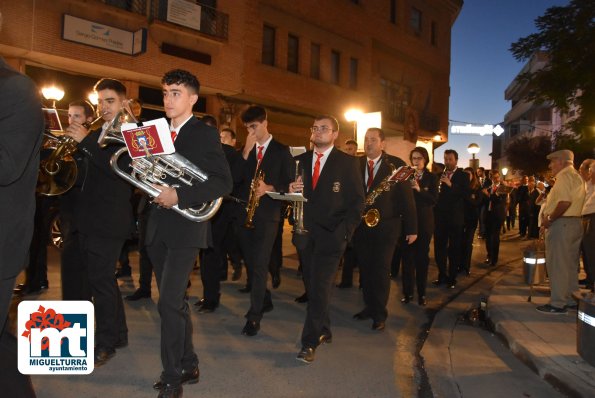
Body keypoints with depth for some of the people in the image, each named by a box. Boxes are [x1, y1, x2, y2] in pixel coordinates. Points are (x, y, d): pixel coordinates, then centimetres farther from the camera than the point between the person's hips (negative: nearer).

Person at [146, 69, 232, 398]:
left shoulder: (205, 134, -6)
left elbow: (223, 183, -14)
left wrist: (178, 196, -21)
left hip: (185, 228, -7)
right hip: (158, 228, 7)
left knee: (169, 303, -10)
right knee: (175, 302, 15)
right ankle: (188, 365, 30)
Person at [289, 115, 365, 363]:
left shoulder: (348, 163, 0)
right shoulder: (300, 160, 11)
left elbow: (357, 201, -2)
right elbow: (291, 192, 13)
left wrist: (344, 232, -12)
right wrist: (291, 190, -11)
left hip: (331, 235, -4)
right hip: (305, 233, 5)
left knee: (320, 287, -9)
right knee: (311, 285, 12)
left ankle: (310, 342, -1)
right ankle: (324, 331, 29)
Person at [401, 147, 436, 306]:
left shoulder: (431, 177, 4)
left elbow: (434, 199, -9)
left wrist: (419, 189, -21)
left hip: (424, 222, 0)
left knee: (422, 257, 5)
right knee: (407, 256, 0)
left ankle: (421, 293, 15)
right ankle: (407, 292, 11)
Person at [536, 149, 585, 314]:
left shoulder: (564, 176, -12)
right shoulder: (576, 176, 19)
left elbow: (565, 202, -25)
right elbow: (572, 202, 17)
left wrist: (549, 219, -16)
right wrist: (550, 216, 11)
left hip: (561, 224, -10)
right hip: (575, 223, 10)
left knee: (557, 264, -5)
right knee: (570, 264, 14)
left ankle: (558, 303, -2)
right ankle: (571, 299, 22)